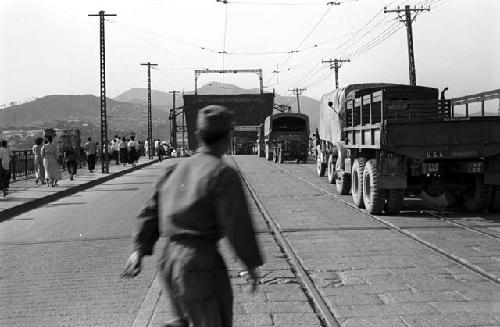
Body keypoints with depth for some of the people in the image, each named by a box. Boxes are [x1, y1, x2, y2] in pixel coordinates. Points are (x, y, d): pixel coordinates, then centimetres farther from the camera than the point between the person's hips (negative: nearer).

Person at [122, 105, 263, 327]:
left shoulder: (177, 169, 11)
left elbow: (152, 211, 10)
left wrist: (140, 249, 10)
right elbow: (238, 225, -14)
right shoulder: (223, 174, -11)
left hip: (170, 258, 7)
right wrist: (252, 264, -5)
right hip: (201, 260, -7)